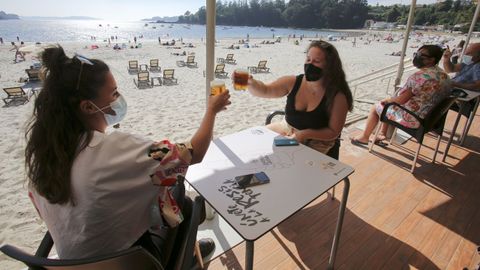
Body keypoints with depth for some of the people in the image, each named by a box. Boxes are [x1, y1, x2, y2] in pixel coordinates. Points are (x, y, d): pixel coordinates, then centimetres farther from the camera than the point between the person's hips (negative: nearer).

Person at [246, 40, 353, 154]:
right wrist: (251, 82, -35)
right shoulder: (293, 82, -9)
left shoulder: (338, 96, -18)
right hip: (286, 130, 4)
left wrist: (306, 134, -25)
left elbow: (333, 132, -13)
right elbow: (265, 91, -13)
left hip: (315, 141, -4)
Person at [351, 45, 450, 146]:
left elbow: (401, 99, -22)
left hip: (413, 118, -9)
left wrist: (387, 100, -1)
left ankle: (364, 137, 25)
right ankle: (382, 134, 31)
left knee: (375, 107, 9)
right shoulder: (443, 74, 5)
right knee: (389, 104, 26)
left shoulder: (420, 76, -25)